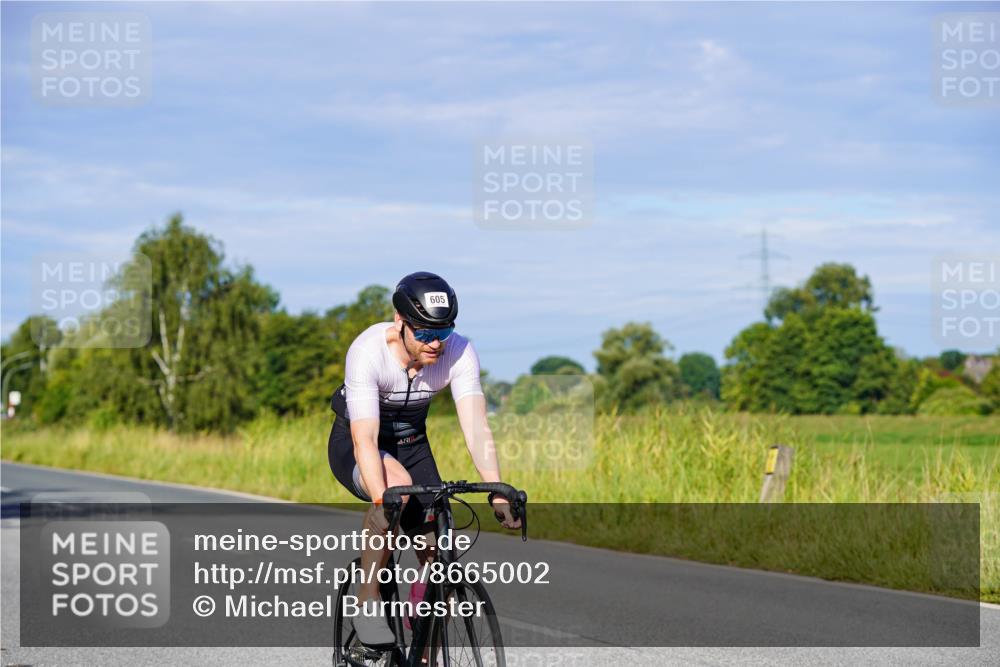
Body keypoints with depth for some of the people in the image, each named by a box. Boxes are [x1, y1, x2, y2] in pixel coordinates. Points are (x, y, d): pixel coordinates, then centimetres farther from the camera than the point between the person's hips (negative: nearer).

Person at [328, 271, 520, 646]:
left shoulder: (459, 352, -23)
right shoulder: (367, 352, -33)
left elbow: (476, 427, -31)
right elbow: (366, 438, -42)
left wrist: (497, 493, -46)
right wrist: (381, 503, -56)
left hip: (410, 444, 4)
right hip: (353, 446, -4)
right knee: (397, 482, -38)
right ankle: (367, 601, -22)